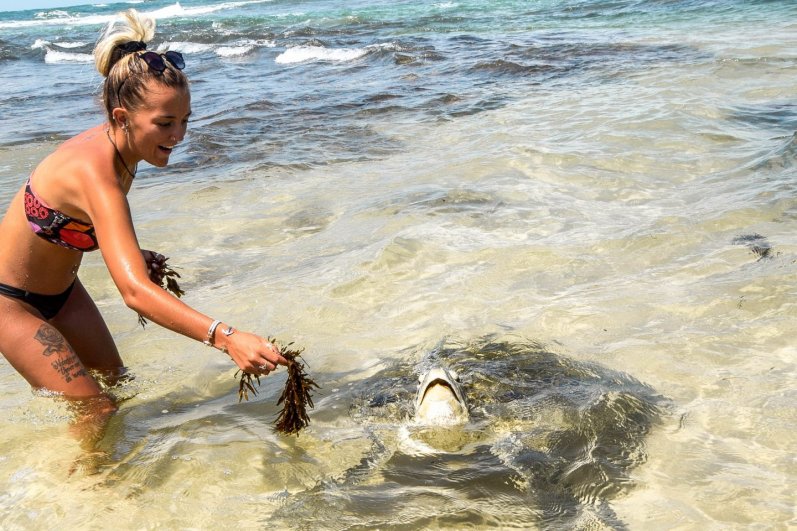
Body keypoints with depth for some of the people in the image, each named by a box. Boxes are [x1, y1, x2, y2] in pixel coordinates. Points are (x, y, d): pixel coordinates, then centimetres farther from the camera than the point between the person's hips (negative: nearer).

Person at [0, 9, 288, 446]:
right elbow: (134, 292, -49)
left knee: (117, 381, 19)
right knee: (96, 411, -8)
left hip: (60, 288, 9)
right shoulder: (94, 172, -38)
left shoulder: (117, 145, -10)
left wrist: (133, 256, -2)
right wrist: (226, 339, -60)